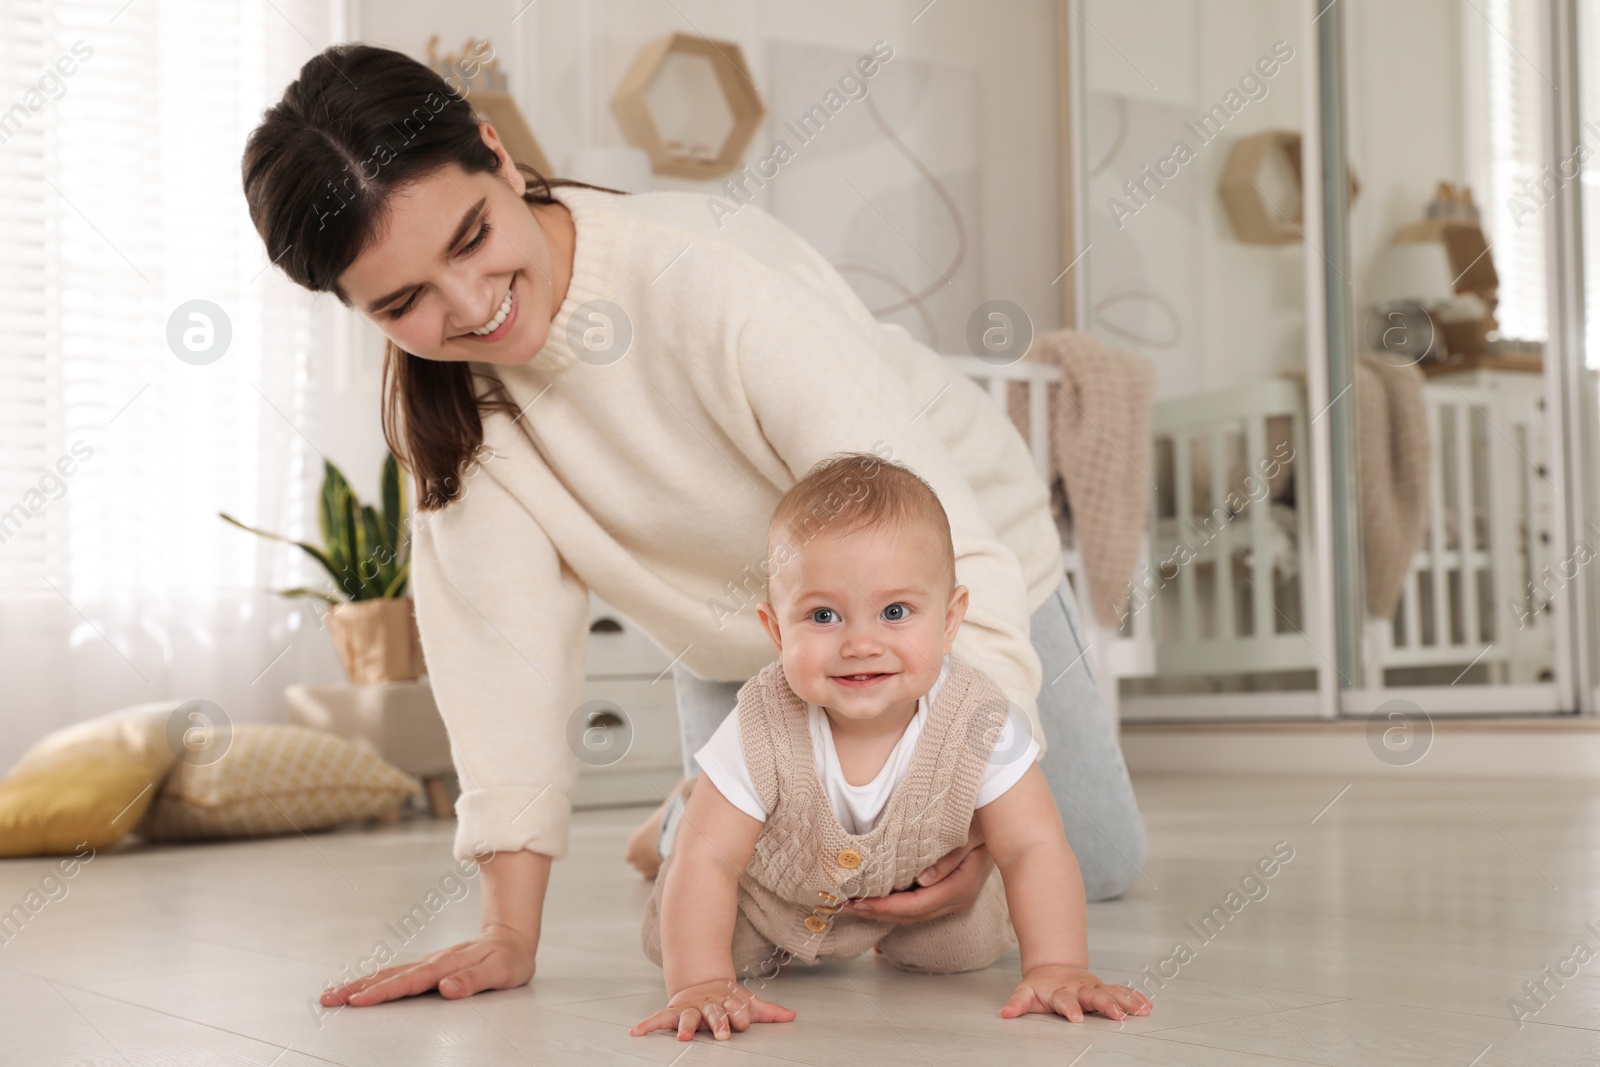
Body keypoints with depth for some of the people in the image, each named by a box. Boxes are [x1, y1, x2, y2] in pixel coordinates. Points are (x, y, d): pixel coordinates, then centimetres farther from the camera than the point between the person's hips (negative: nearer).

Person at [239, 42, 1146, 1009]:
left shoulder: (716, 283, -41)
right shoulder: (440, 382, -25)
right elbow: (505, 623, -27)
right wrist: (511, 934, -32)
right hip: (741, 632, 3)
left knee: (1093, 868, 13)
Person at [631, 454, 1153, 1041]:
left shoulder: (978, 726, -35)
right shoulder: (761, 733, -39)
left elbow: (1034, 848, -30)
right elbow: (706, 860, -36)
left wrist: (1055, 969, -41)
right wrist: (701, 984, -46)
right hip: (770, 897, -1)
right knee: (671, 940, -1)